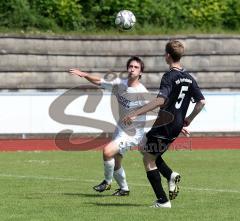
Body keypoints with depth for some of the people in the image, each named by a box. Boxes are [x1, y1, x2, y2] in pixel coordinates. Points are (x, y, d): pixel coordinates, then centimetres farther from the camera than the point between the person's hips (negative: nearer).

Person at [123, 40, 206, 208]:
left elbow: (160, 100, -28)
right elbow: (201, 101, 10)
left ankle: (163, 201, -3)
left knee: (149, 159, 2)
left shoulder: (169, 76, -15)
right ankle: (171, 175, 3)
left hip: (165, 124, -8)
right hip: (178, 125, 8)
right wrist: (189, 119, 23)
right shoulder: (189, 78, 9)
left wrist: (135, 114, -28)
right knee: (145, 148, 24)